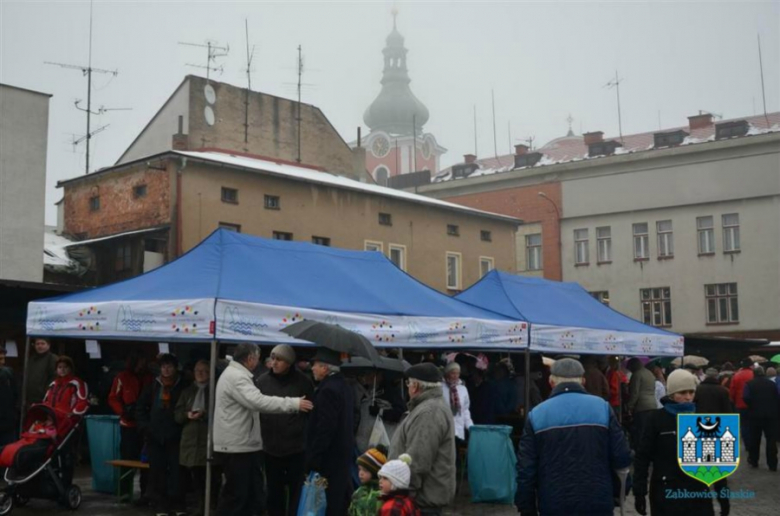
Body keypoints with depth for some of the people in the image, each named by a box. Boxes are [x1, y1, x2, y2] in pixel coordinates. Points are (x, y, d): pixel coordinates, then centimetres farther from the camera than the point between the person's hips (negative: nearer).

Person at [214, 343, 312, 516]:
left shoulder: (236, 374, 17)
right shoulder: (236, 377, -18)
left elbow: (251, 402, 20)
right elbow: (258, 401, -30)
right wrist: (293, 403, -28)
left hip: (242, 444, 11)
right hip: (235, 446, -11)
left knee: (247, 493, 14)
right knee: (235, 495, -6)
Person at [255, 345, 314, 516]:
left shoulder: (302, 382, -4)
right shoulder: (262, 381, 1)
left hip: (296, 446, -2)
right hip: (271, 447, 2)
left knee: (297, 490, 5)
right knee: (274, 491, 13)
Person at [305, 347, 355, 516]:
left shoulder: (328, 389, -19)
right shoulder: (343, 385, 11)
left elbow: (325, 428, -24)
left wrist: (313, 459, -19)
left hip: (330, 457, -10)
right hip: (343, 452, 10)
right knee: (341, 501, 16)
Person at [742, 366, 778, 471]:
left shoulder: (749, 384, -4)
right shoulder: (772, 384, 5)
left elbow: (746, 398, -17)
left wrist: (752, 406, -1)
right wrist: (774, 410, 12)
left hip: (755, 414, -1)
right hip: (771, 414, 1)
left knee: (754, 438, 12)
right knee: (771, 439, 3)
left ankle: (753, 461, 20)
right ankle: (772, 464, 0)